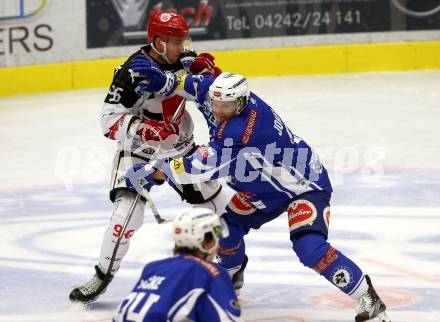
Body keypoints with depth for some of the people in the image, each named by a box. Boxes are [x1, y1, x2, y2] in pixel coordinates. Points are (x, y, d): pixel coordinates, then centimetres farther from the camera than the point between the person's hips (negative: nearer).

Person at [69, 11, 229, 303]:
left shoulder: (185, 60, -9)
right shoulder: (134, 71, -26)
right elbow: (110, 120, -26)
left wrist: (206, 70, -12)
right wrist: (142, 130, -42)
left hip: (180, 145, 5)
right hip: (139, 150, -5)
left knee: (213, 195, 14)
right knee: (129, 210, -20)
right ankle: (103, 275, -7)